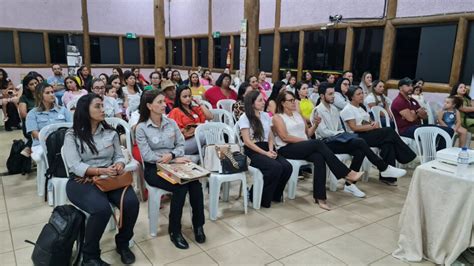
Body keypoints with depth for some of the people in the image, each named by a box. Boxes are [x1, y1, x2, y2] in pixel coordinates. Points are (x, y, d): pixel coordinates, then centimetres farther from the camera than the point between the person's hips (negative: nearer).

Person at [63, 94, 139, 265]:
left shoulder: (110, 132, 9)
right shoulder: (72, 135, -3)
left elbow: (119, 156, 12)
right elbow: (75, 166, -12)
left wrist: (120, 165, -13)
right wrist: (101, 171, -26)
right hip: (82, 181, -4)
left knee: (132, 203, -24)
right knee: (102, 209, -33)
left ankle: (122, 243, 4)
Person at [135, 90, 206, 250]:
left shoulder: (171, 123, 8)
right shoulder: (141, 128, -6)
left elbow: (181, 145, 6)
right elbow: (147, 156, -13)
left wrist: (172, 155, -18)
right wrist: (176, 160, -17)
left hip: (173, 163, 4)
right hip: (153, 169, -4)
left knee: (195, 183, -25)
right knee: (181, 187, -30)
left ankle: (198, 224, -9)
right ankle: (174, 231, -12)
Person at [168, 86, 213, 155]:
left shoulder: (195, 109, 25)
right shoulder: (176, 111, 8)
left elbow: (210, 117, 13)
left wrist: (201, 104, 14)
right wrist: (195, 127, -8)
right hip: (186, 141, -5)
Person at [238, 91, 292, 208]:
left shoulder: (266, 115, 14)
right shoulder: (244, 118, -5)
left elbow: (270, 137, 16)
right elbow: (247, 141, -12)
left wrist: (271, 150, -5)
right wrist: (265, 153, -17)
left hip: (266, 149, 6)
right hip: (252, 151, -6)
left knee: (287, 167, -19)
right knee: (276, 167, -30)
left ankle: (275, 194, 4)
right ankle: (261, 197, -10)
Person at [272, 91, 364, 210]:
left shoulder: (298, 114, 21)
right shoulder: (277, 117, 2)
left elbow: (308, 133, 19)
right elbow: (285, 137, -11)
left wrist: (315, 124, 0)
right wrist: (304, 140, -14)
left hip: (304, 148, 6)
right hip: (287, 149, -6)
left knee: (319, 158, -29)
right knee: (318, 143, -28)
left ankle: (320, 197, -32)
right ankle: (347, 173, -23)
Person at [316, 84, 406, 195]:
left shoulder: (334, 109, 16)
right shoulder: (318, 111, -8)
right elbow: (323, 132, -16)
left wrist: (344, 135, 0)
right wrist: (340, 133, -11)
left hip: (337, 139, 7)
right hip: (326, 143, -7)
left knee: (359, 152, -23)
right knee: (360, 142, -25)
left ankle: (349, 184, -17)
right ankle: (384, 168, -14)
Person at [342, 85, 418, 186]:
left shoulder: (361, 107, 23)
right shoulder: (347, 109, -5)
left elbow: (370, 121, 21)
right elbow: (354, 128, -15)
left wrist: (374, 123, -4)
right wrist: (371, 127, -15)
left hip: (367, 134, 8)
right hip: (357, 137, -8)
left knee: (388, 143, -22)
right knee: (389, 131, -22)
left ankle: (387, 176, -21)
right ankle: (407, 155, -10)